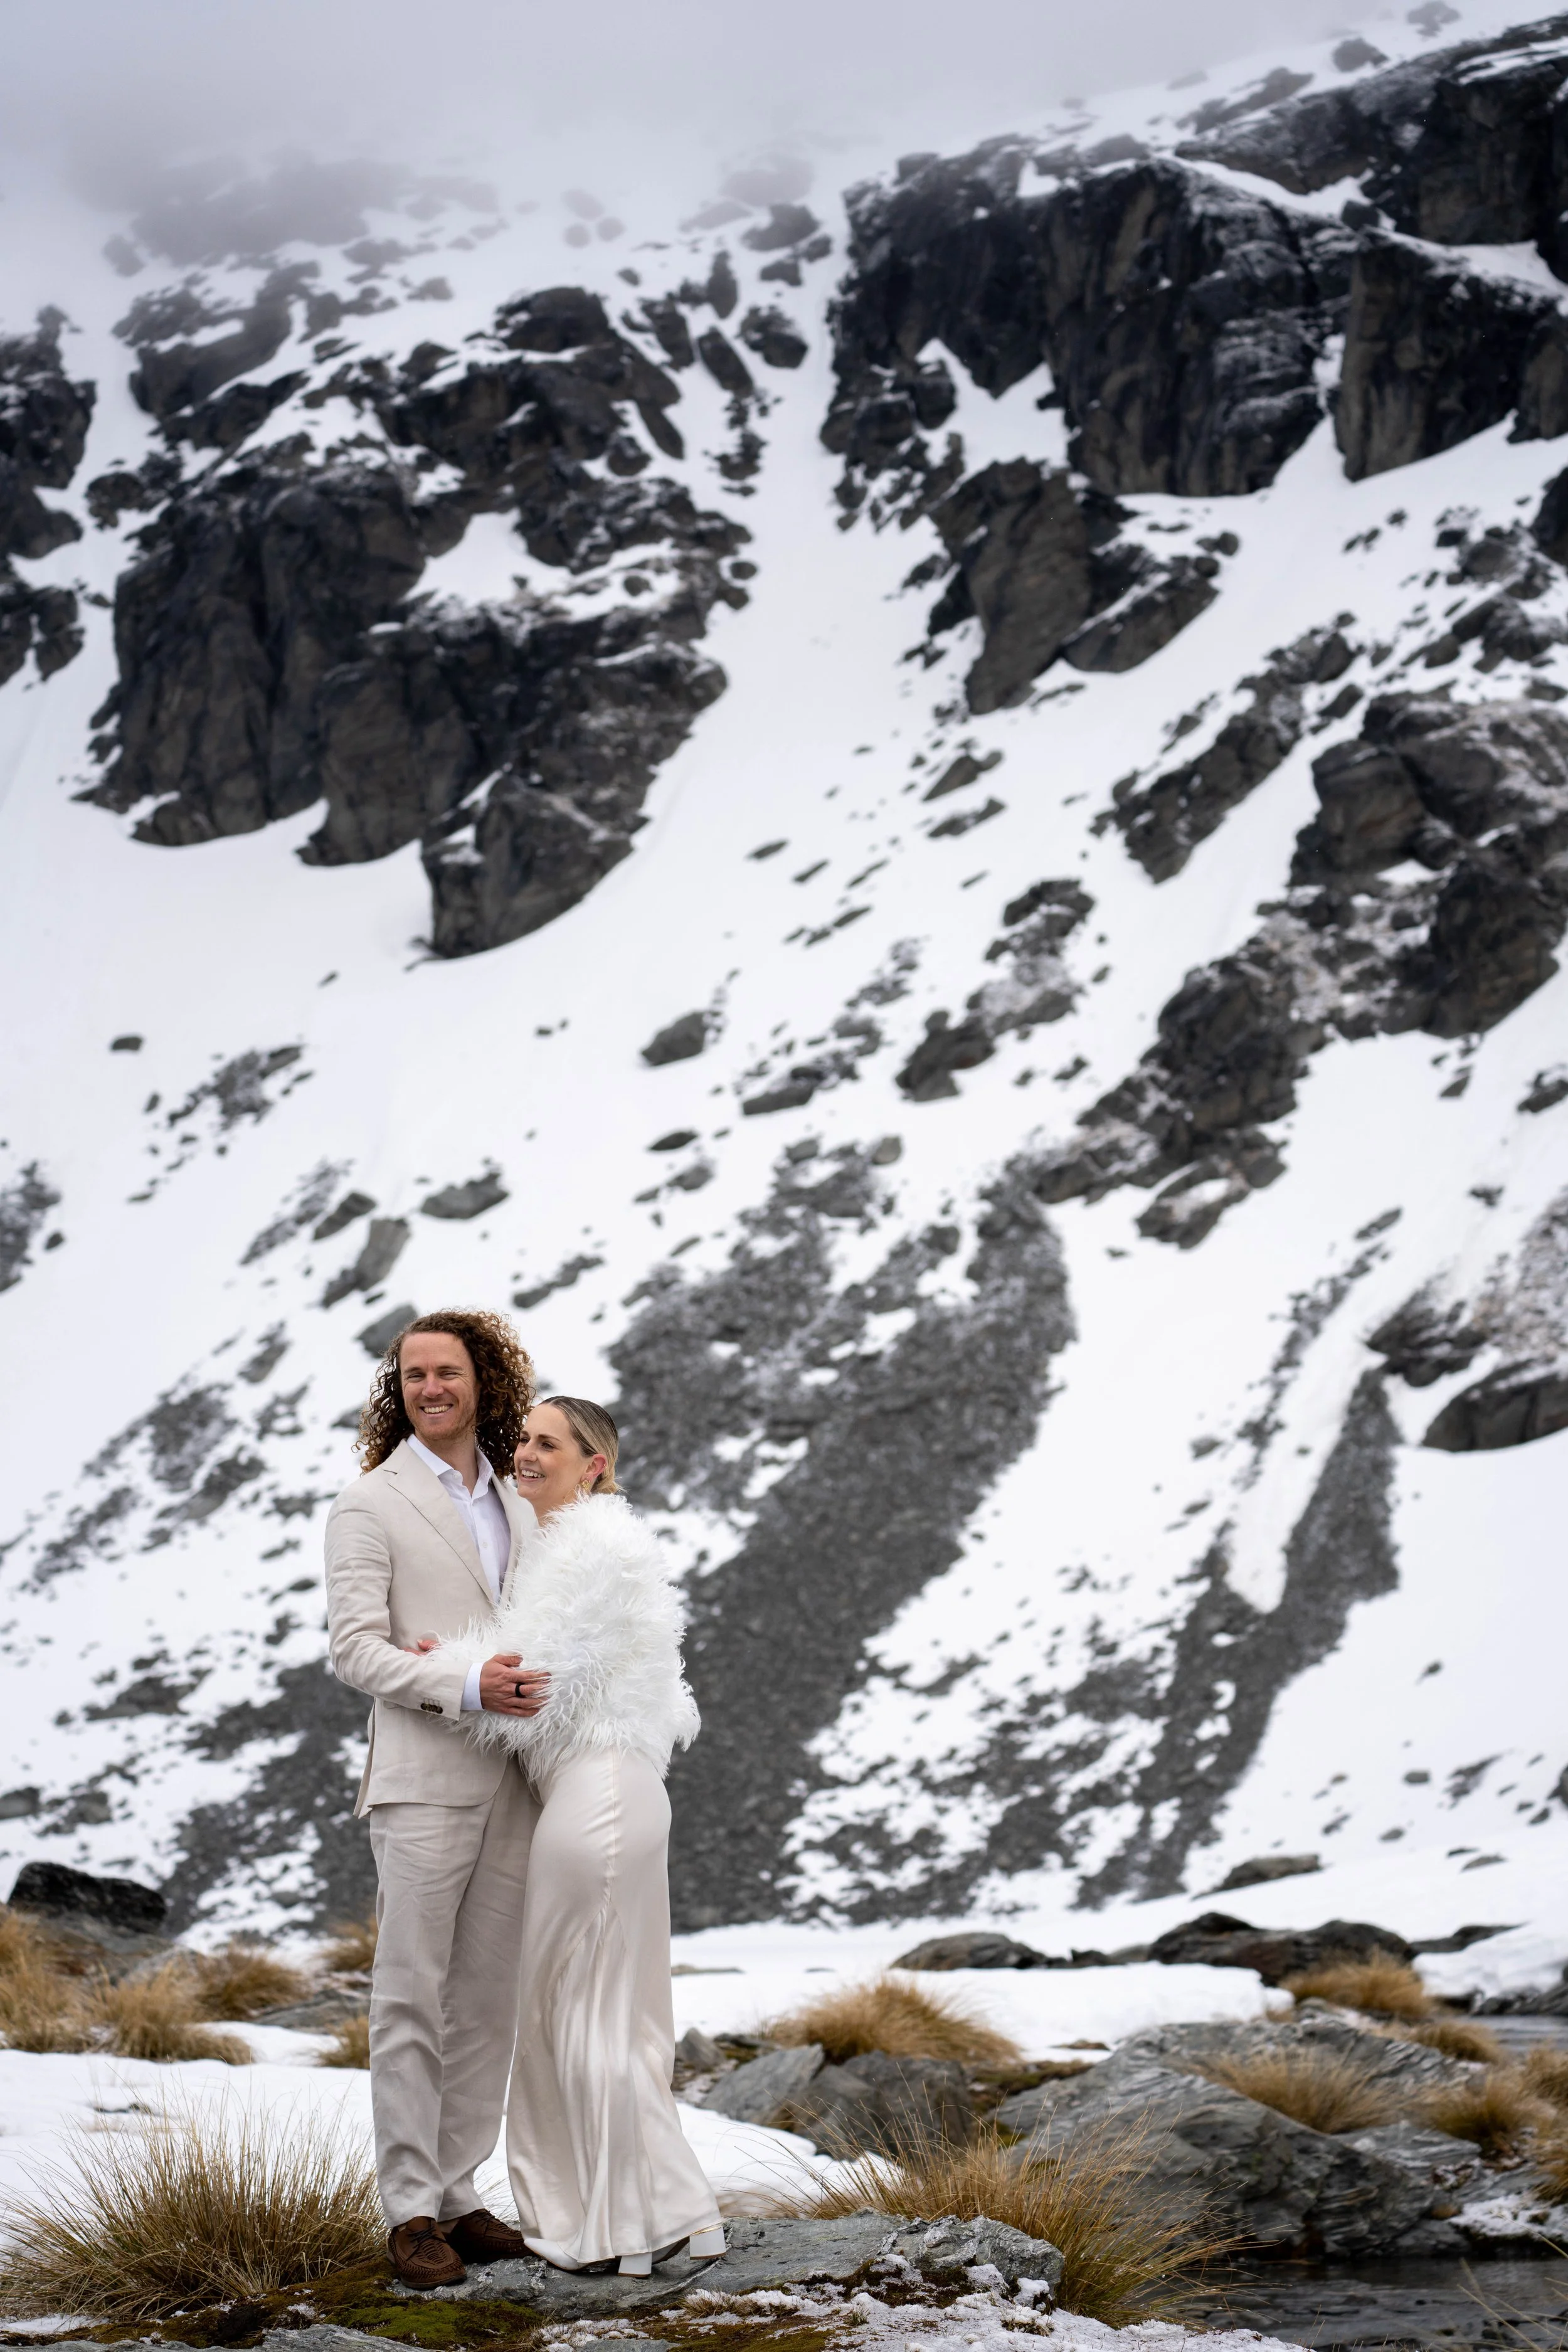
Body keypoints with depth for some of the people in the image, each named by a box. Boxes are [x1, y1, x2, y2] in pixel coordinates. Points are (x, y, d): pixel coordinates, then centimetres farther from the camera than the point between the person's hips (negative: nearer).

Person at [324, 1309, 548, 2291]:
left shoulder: (516, 1507, 17)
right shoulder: (370, 1506, -1)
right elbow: (354, 1647, -8)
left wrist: (531, 1675, -2)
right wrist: (466, 1686, -22)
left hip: (510, 1784, 6)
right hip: (424, 1778, -6)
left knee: (489, 2000, 8)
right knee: (412, 1998, -5)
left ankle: (460, 2194, 15)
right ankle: (411, 2209, -1)